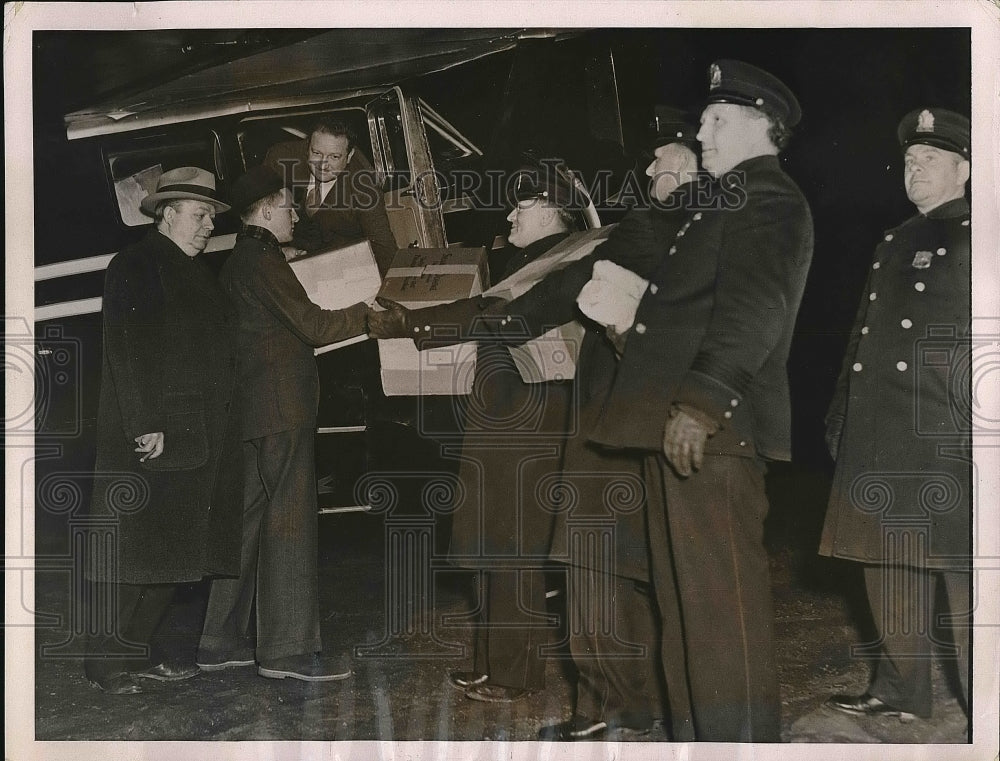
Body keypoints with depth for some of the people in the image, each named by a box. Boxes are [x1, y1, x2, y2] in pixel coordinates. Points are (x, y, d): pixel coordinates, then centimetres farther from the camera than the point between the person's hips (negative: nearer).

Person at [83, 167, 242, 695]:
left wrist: (217, 433, 12)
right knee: (130, 550, -5)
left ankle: (137, 652, 21)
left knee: (172, 550, 11)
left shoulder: (197, 274, 20)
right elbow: (128, 351, -15)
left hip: (195, 444, 9)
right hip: (147, 442, -9)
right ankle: (103, 662, 5)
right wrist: (146, 427, -21)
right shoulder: (134, 266, -6)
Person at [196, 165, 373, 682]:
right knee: (289, 522, -7)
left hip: (252, 411, 10)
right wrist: (368, 312, -3)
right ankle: (288, 649, -5)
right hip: (281, 409, -10)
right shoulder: (264, 261, -11)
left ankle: (222, 640, 17)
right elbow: (312, 325, -14)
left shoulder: (235, 264, 19)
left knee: (249, 521, 12)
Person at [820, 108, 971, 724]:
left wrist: (976, 428, -17)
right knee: (888, 565, 12)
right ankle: (899, 691, 24)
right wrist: (842, 418, 17)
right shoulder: (894, 243, 21)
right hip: (879, 441, 8)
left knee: (962, 574, -5)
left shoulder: (974, 238, -1)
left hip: (945, 440, -8)